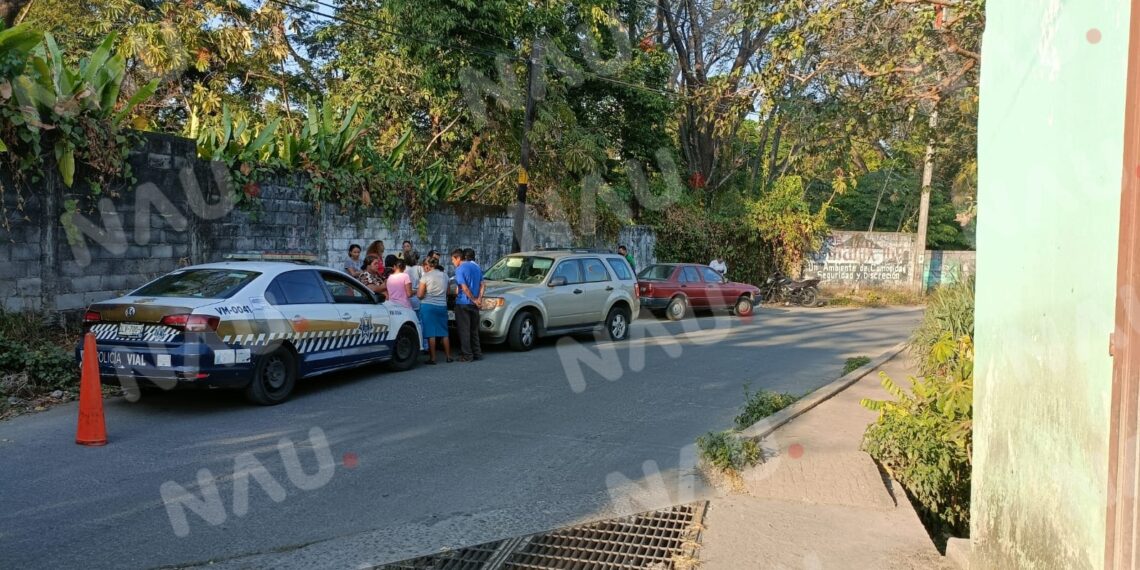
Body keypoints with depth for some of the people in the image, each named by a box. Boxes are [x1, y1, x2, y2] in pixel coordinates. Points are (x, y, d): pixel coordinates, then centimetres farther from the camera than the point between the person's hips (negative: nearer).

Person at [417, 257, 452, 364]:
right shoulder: (444, 275, 7)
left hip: (428, 306, -5)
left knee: (431, 333, -1)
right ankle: (448, 356, 16)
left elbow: (420, 295, -8)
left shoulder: (426, 276, -9)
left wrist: (417, 291, 12)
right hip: (442, 306, 5)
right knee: (444, 332, 12)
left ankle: (432, 358, 0)